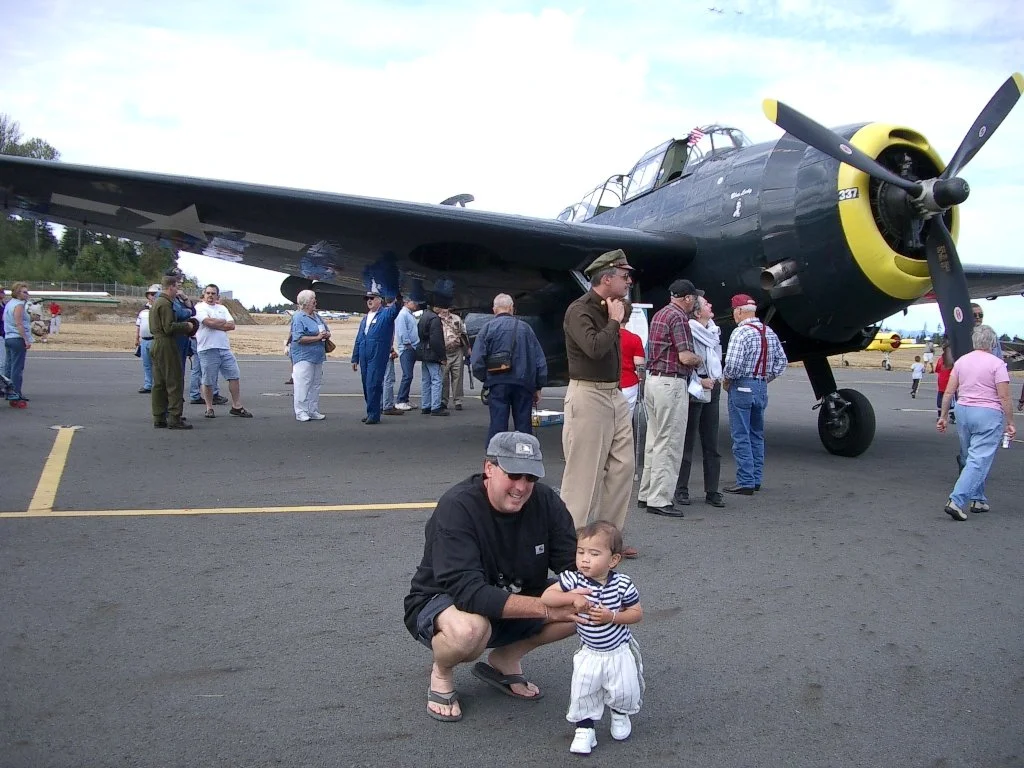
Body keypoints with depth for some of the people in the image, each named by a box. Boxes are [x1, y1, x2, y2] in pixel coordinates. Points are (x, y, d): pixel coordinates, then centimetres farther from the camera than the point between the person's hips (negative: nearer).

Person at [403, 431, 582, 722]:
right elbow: (467, 592, -36)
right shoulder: (456, 507, -27)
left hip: (515, 603, 6)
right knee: (469, 629, -40)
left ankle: (504, 660, 7)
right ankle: (441, 673, -2)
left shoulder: (545, 501, -12)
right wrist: (547, 609, -40)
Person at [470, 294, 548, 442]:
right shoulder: (525, 328, 7)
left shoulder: (488, 327, 0)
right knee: (524, 426, 9)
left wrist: (485, 379, 10)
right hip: (524, 384, 2)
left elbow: (476, 361, -7)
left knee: (497, 425, 2)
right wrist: (538, 387, 14)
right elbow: (540, 360, 8)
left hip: (498, 384, -2)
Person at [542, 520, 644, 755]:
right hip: (589, 653, 1)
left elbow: (637, 613, -9)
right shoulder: (573, 579, -17)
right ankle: (584, 728, 21)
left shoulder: (622, 584, -18)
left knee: (625, 692, 6)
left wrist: (611, 616, -25)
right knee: (582, 694, -2)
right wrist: (572, 597, -32)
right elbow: (546, 597, -19)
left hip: (620, 650, -1)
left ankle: (620, 713, 40)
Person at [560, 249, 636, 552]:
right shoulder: (579, 310, -12)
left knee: (622, 465, 10)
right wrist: (614, 321, -14)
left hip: (615, 395, 9)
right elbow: (594, 348, -26)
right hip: (587, 396, -9)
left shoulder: (610, 309, 14)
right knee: (584, 471, -4)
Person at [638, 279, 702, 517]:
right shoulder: (679, 317, -13)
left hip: (653, 379, 10)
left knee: (654, 440, 15)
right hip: (671, 383, -10)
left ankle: (646, 494, 21)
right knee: (669, 444, -5)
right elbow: (685, 357, -19)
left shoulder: (659, 314, 16)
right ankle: (659, 500, -2)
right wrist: (698, 359, 2)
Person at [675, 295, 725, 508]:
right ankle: (681, 490, 7)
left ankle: (712, 491, 13)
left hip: (712, 388, 7)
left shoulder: (714, 331, 12)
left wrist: (716, 379, 12)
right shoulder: (689, 331, -12)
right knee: (688, 442, -1)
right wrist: (699, 381, -16)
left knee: (711, 444, 8)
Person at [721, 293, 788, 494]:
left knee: (741, 437, -3)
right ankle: (756, 479, 21)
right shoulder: (769, 332, 10)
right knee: (757, 435, 15)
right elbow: (781, 360, 13)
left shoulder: (741, 332, -15)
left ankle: (745, 482, -2)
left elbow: (733, 364, -23)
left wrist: (725, 381, -7)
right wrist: (767, 378, 17)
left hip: (742, 387, -8)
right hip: (762, 387, 8)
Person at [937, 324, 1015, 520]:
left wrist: (943, 416, 13)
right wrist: (1010, 423, -4)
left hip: (963, 410, 6)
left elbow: (949, 392, 6)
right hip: (988, 415, -6)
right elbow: (1004, 397, -11)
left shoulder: (961, 361, 6)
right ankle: (956, 501, -16)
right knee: (979, 461, -6)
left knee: (971, 458, 18)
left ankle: (977, 499, 24)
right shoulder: (997, 363, -8)